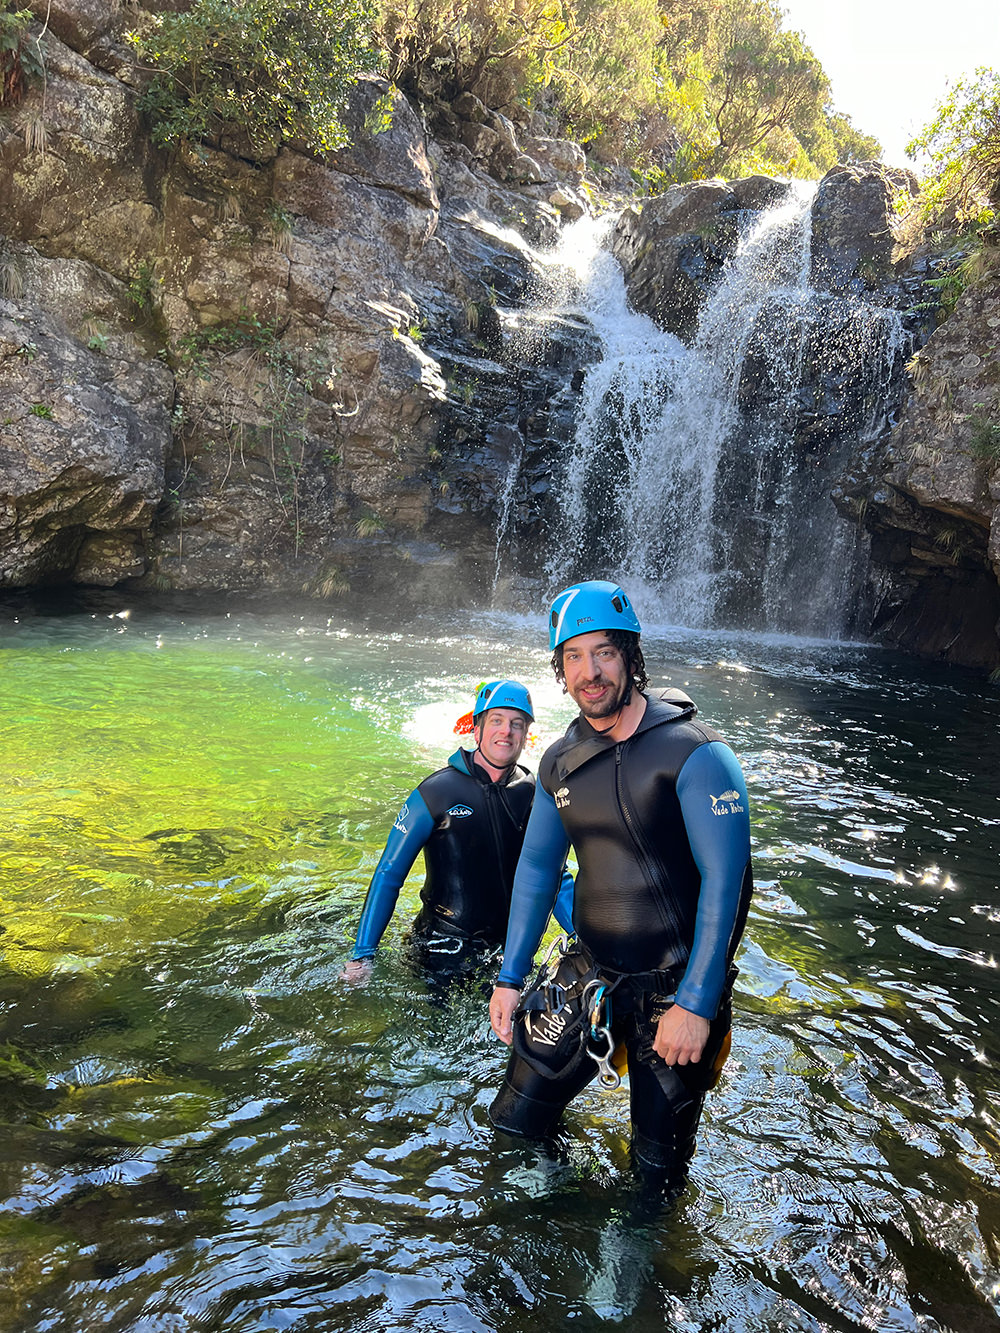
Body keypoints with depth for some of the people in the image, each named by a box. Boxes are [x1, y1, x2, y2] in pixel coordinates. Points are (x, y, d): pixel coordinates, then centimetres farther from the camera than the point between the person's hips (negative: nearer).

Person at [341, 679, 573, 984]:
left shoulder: (534, 795, -3)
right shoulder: (436, 792, -15)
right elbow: (388, 876, -12)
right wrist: (362, 955, -16)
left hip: (509, 947, 4)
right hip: (444, 954, -3)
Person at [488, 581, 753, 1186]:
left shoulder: (696, 754, -17)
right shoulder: (560, 763, 1)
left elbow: (724, 880, -19)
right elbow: (537, 868, 9)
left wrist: (695, 1003, -22)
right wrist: (510, 978, 6)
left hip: (675, 985, -4)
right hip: (590, 973, 5)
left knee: (657, 1170, 10)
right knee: (512, 1125, 11)